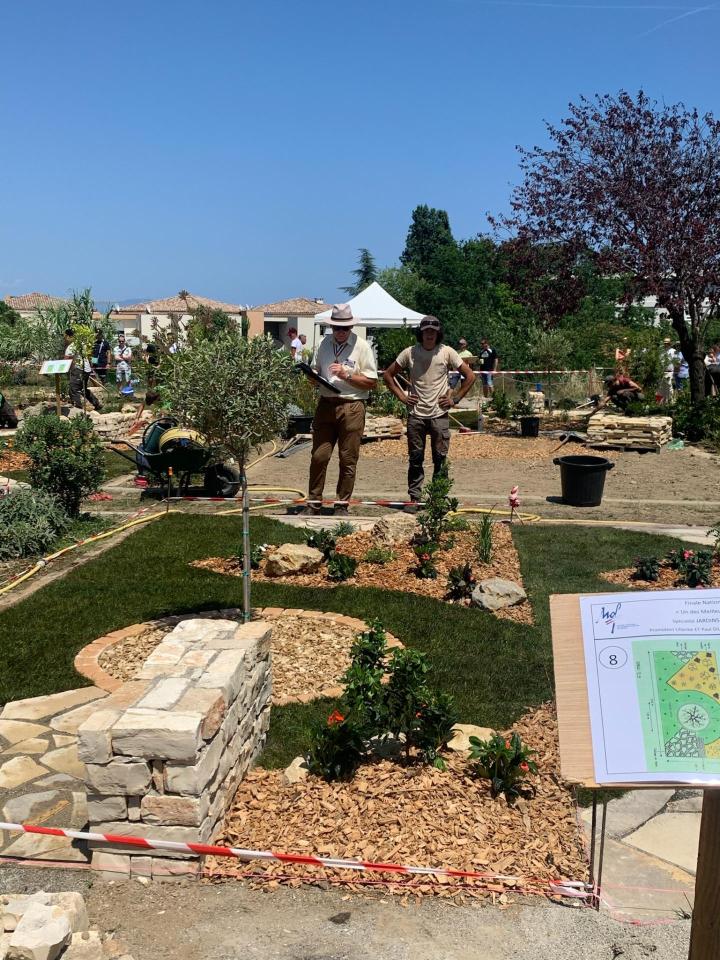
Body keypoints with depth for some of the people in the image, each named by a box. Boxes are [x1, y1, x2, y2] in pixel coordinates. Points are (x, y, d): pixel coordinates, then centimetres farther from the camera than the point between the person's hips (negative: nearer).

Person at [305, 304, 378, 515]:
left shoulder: (362, 346, -1)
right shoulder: (325, 343, 12)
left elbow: (372, 382, -4)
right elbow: (315, 372, 22)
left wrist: (347, 375, -15)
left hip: (351, 407, -3)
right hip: (326, 404, 3)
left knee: (348, 459, 3)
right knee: (319, 456, 1)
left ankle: (342, 505, 13)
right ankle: (313, 503, 10)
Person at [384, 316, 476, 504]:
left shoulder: (447, 353, 0)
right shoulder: (409, 353, 2)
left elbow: (470, 376, 5)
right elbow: (388, 374, 12)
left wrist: (455, 399, 0)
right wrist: (401, 396, 3)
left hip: (439, 413, -1)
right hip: (415, 414, 1)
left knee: (441, 458, 1)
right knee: (415, 459, 5)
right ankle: (414, 497, 12)